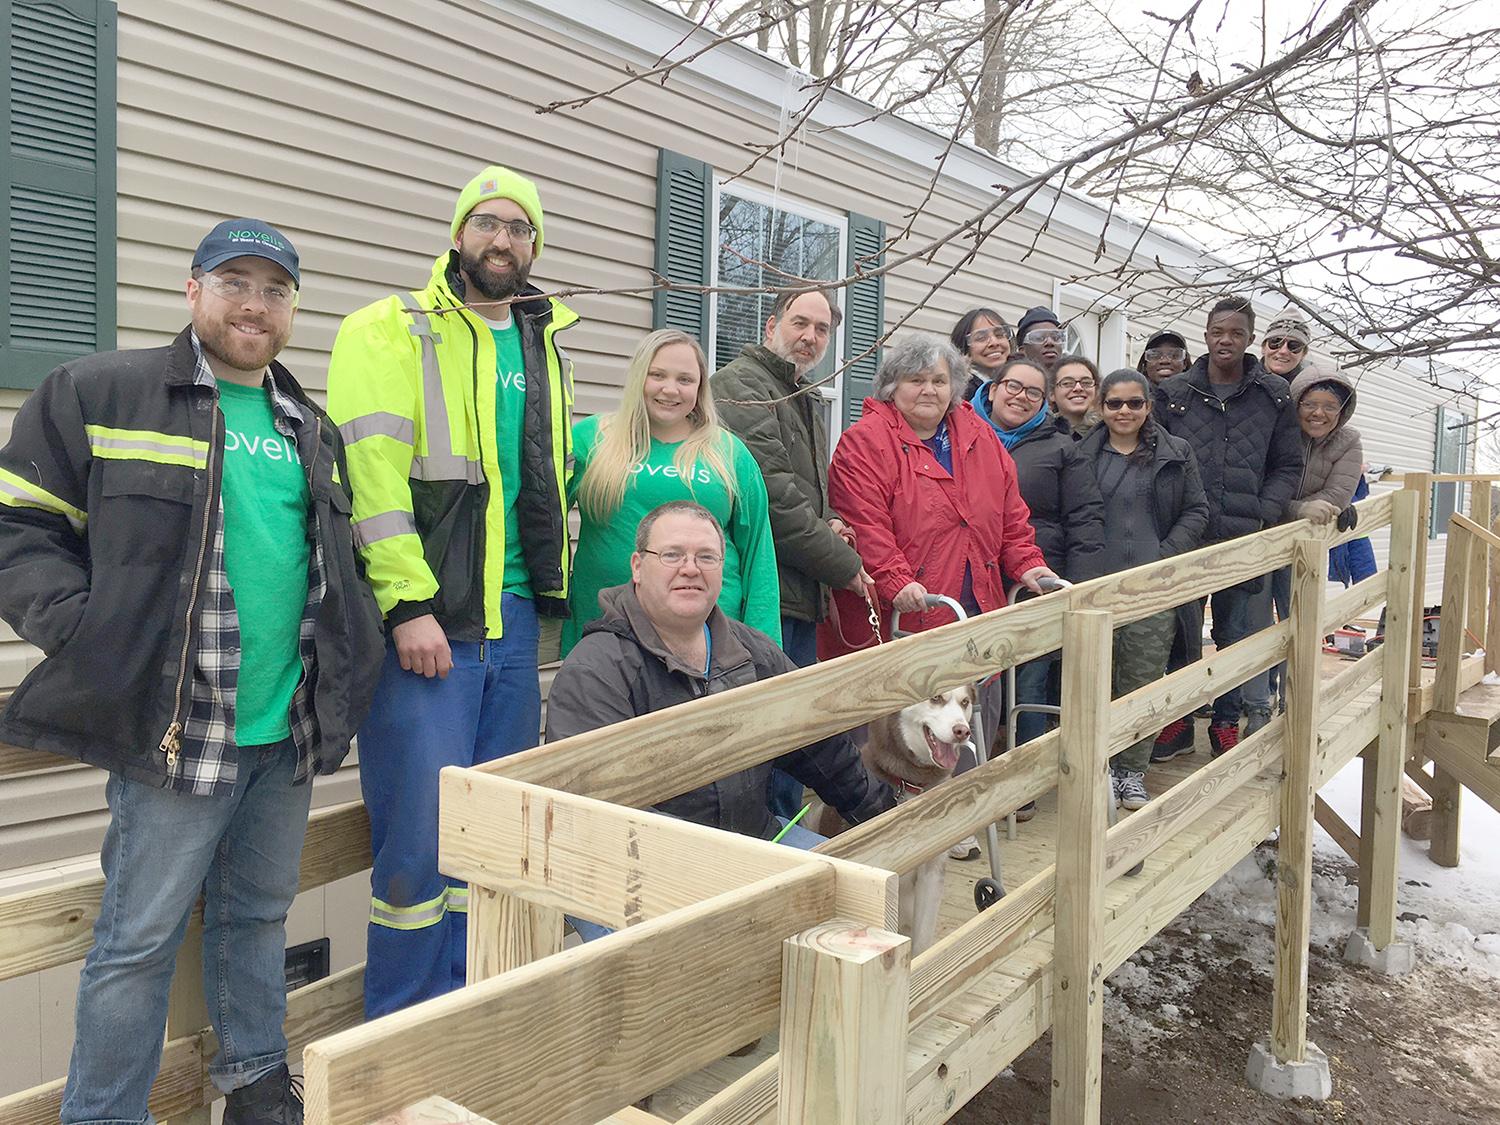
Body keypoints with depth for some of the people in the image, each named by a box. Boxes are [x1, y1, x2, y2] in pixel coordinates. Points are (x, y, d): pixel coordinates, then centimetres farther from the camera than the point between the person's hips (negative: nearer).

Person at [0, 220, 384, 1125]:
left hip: (290, 730, 6)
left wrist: (351, 643, 8)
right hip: (176, 729, -5)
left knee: (259, 916, 19)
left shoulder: (312, 430, 15)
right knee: (141, 939, 4)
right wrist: (87, 639, -16)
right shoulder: (100, 394, -2)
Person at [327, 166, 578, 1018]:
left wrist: (554, 594, 17)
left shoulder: (545, 349, 18)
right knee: (424, 834, -4)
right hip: (425, 620, -6)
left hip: (514, 620, 7)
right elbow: (373, 474, -13)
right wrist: (410, 605, -19)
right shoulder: (391, 331, -2)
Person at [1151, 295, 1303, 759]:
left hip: (1241, 537, 0)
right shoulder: (1172, 392, 3)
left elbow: (1287, 466, 9)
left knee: (1233, 634, 11)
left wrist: (1264, 515, -4)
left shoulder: (1274, 396, 5)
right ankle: (1178, 722, 21)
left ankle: (1226, 723, 24)